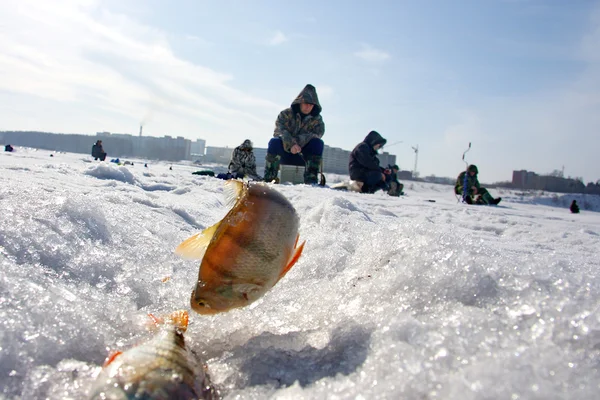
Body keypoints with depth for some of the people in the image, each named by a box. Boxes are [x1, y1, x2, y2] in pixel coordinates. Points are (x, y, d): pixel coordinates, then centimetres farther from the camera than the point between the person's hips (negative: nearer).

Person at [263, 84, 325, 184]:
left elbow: (318, 133, -16)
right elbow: (279, 130, -18)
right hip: (285, 152, -1)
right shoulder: (286, 114, -2)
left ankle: (311, 179, -30)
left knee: (318, 143, -26)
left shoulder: (317, 119, 3)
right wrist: (291, 144, -39)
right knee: (274, 142, -30)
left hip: (303, 155, 1)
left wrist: (298, 141, -33)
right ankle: (268, 178, -30)